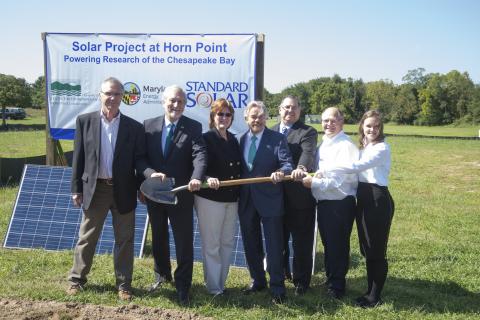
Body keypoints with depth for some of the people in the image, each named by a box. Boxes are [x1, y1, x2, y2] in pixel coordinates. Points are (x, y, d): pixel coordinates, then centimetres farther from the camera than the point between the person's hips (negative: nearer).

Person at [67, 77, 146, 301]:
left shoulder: (134, 127, -2)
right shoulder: (84, 121, -1)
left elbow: (139, 159, 2)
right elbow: (78, 157, 1)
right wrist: (76, 189, 0)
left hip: (123, 190, 0)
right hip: (94, 189, 0)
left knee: (124, 239, 8)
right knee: (87, 236, 12)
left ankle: (123, 283, 21)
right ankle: (77, 279, 28)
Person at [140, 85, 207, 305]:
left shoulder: (193, 127, -6)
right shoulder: (149, 125, 2)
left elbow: (200, 155, -20)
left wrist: (196, 178, -39)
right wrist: (150, 173, -20)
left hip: (181, 194, -3)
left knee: (184, 242, 4)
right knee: (158, 238, 20)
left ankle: (182, 287, 19)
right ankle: (162, 275, 42)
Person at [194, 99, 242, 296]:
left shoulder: (233, 141, 12)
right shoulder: (205, 139, -7)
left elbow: (238, 168, 14)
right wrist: (208, 178, -34)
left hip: (231, 198, 6)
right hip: (210, 198, -6)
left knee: (227, 243, 13)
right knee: (211, 245, 0)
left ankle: (221, 284, 25)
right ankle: (214, 289, 10)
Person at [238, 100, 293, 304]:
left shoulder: (277, 138, -5)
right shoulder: (241, 139, 9)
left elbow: (287, 163, -13)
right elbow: (239, 167, 11)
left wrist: (281, 172, -35)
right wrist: (237, 193, 1)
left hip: (269, 200, -5)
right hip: (246, 200, 5)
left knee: (274, 246, 1)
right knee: (251, 245, 16)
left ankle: (277, 288, 12)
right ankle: (257, 281, 32)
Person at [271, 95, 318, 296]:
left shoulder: (307, 132, -5)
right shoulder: (271, 132, 12)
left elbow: (308, 152, -24)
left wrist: (301, 168, -43)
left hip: (300, 195, -4)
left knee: (302, 241, 4)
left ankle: (301, 281, 16)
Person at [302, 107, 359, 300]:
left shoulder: (346, 146, -15)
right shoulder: (323, 144, 12)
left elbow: (342, 178, -20)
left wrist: (315, 182, -18)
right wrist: (316, 176, -1)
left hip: (340, 203, -8)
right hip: (323, 202, 8)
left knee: (338, 247, 3)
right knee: (328, 245, 19)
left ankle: (336, 287, 17)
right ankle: (330, 282, 33)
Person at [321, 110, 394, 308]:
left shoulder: (382, 148, -12)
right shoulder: (363, 148, 14)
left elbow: (357, 167, -24)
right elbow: (358, 171, 6)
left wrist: (325, 170, -24)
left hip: (378, 200, -8)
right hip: (363, 199, 8)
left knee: (377, 249, 0)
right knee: (366, 249, 13)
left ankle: (375, 297, 10)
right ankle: (370, 291, 24)